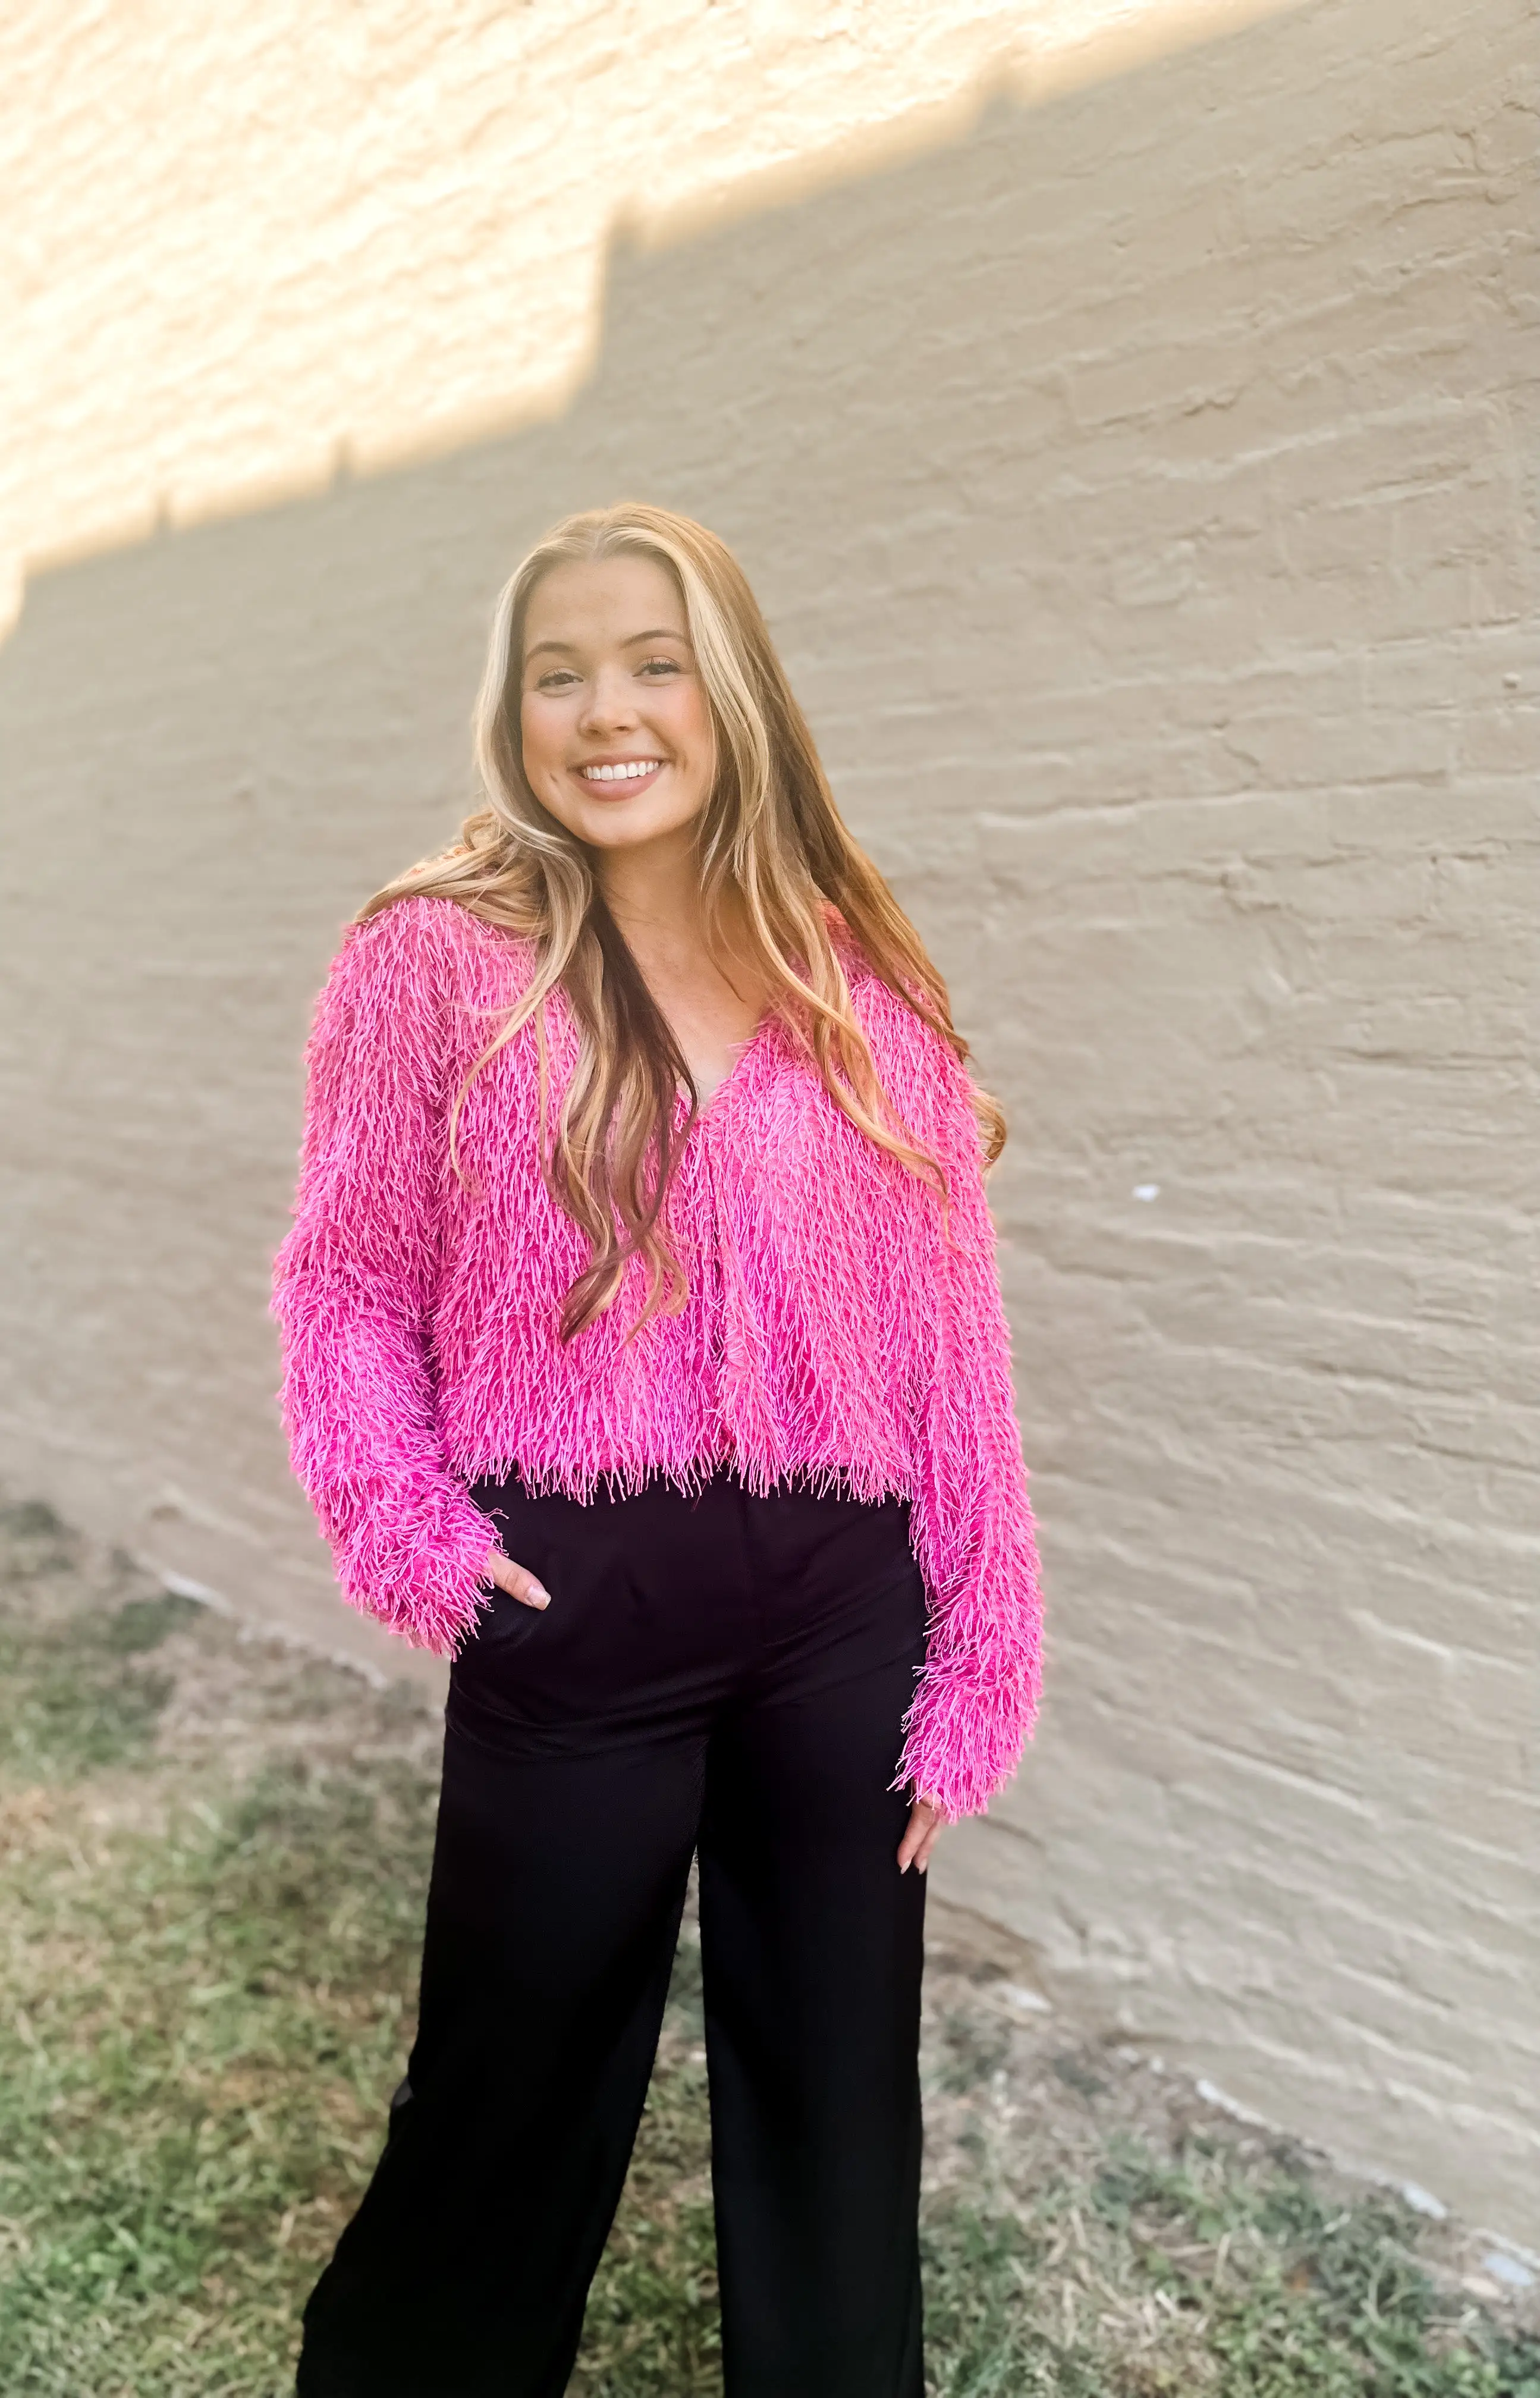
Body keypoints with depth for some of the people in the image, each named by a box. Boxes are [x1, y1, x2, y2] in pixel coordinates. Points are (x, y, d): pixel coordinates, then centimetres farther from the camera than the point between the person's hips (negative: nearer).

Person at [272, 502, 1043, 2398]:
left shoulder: (860, 981, 2)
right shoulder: (433, 959, -4)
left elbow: (948, 1339, 2)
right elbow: (348, 1285, 3)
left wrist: (974, 1664, 1)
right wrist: (404, 1528, -12)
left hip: (842, 1606, 3)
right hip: (574, 1609, -2)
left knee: (839, 2103, 17)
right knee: (521, 2097, 15)